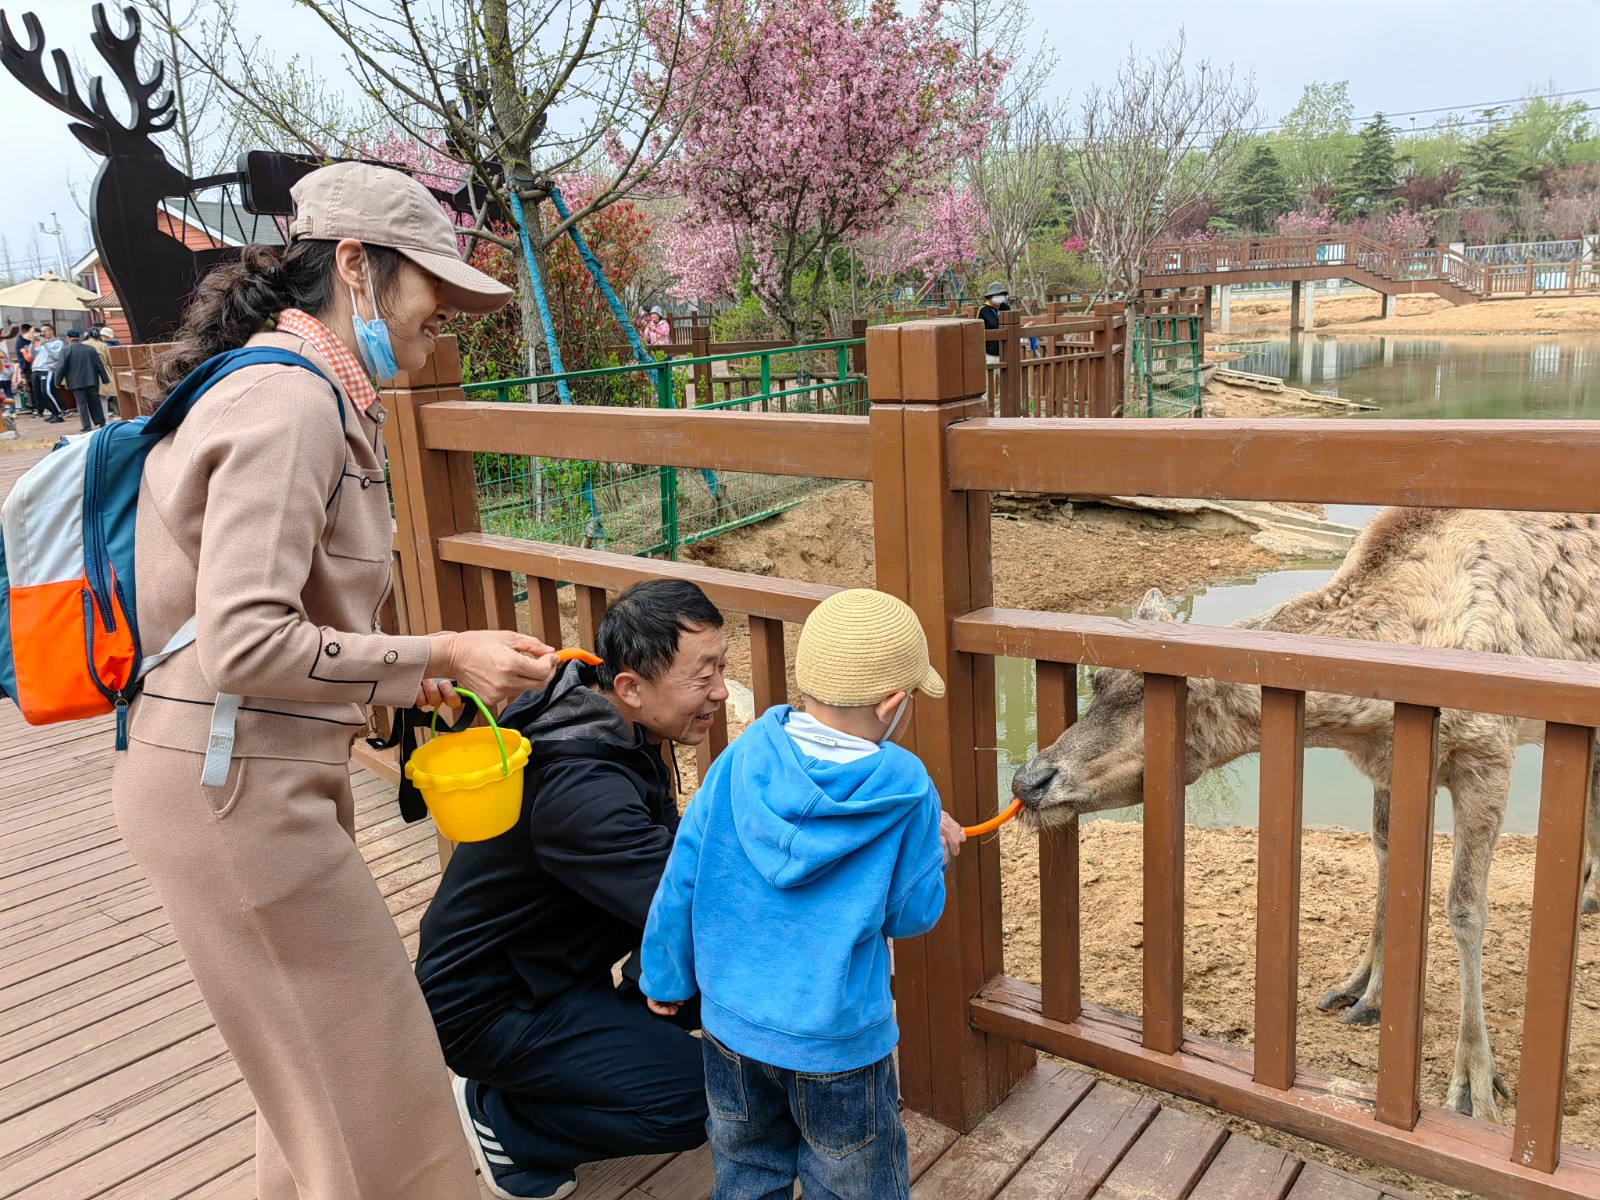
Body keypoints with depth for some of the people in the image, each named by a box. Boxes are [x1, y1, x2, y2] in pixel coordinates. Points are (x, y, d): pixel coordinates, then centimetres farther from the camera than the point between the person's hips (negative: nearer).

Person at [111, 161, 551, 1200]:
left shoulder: (296, 389, 12)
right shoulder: (294, 402, -19)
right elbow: (245, 642, -26)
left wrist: (389, 679, 11)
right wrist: (436, 657, -19)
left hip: (265, 774, 10)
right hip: (235, 789, -10)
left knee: (311, 1056, 22)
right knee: (365, 1074, 3)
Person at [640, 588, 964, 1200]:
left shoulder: (743, 758, -12)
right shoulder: (905, 792, -19)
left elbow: (682, 880, -5)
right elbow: (912, 915, -8)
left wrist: (665, 977, 11)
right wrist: (937, 850, 11)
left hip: (732, 1022, 3)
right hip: (839, 1040, -3)